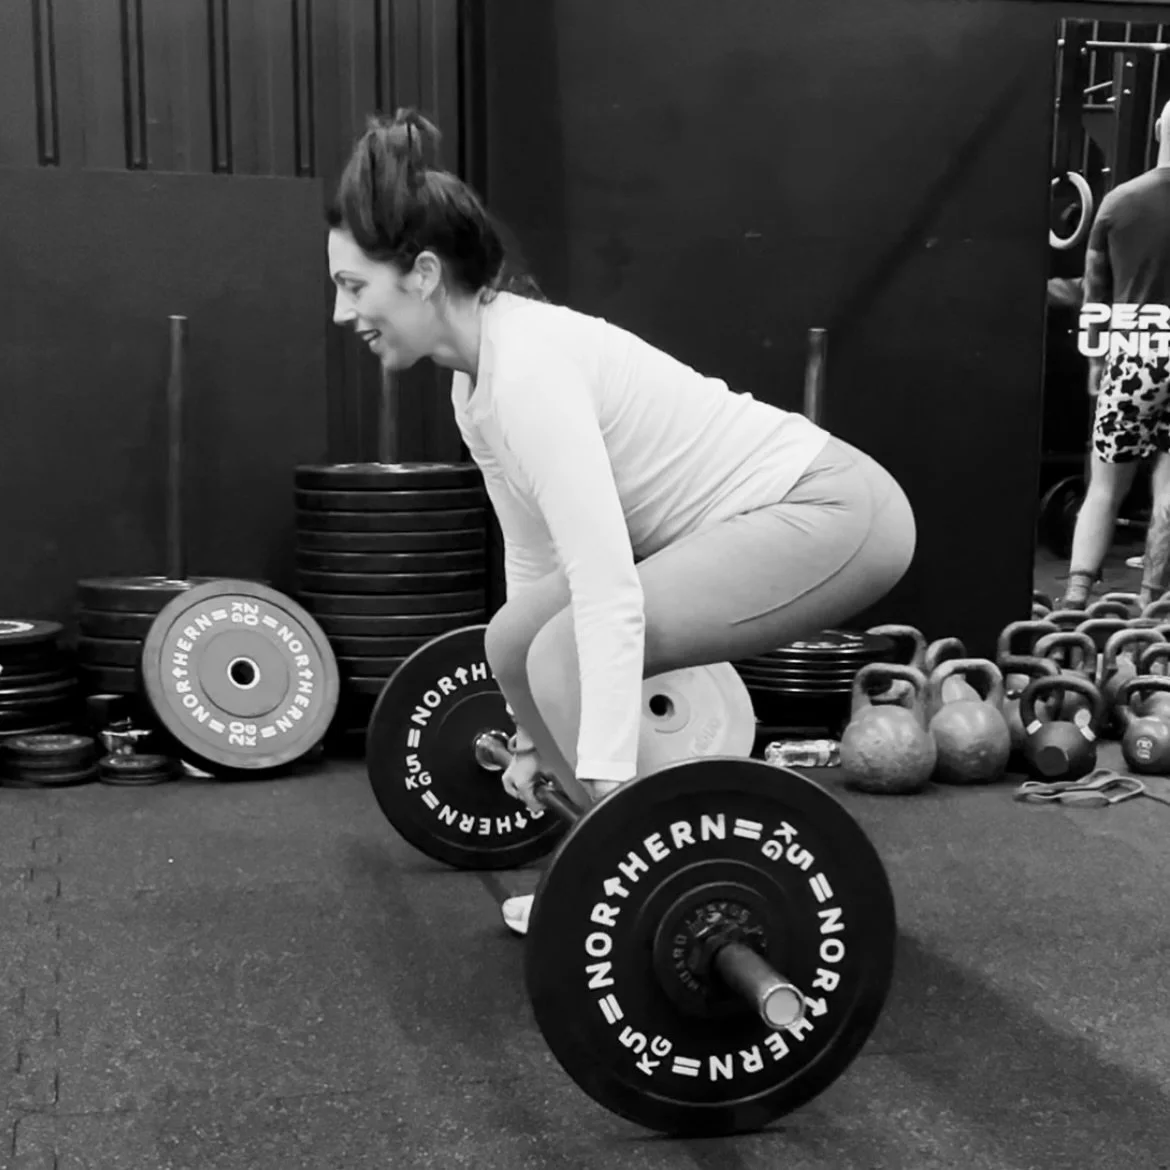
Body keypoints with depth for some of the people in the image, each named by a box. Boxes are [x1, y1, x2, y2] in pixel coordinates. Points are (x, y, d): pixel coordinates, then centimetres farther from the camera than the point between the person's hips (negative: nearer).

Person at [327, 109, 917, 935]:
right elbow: (536, 553, 15)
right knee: (516, 640, 8)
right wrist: (533, 735, 21)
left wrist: (608, 783, -33)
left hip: (829, 510, -9)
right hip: (755, 511, 10)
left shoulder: (528, 366, -24)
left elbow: (608, 593, -32)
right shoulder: (478, 379, 5)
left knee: (563, 656, -20)